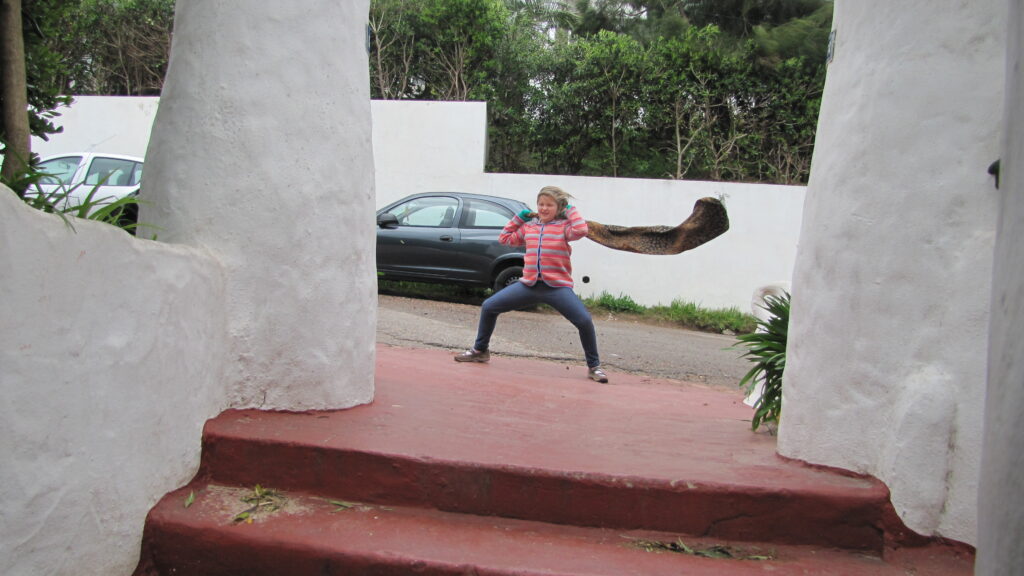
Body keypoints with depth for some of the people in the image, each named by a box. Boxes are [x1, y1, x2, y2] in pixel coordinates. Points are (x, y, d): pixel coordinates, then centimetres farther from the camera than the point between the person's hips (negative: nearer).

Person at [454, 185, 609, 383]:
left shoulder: (564, 226, -1)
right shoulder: (528, 226, 13)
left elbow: (580, 230, -22)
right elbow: (505, 238, 23)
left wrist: (571, 210, -7)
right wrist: (518, 218, 17)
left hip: (557, 287, -4)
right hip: (529, 284, 5)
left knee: (585, 321, -22)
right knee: (488, 307, 3)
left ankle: (594, 367, -2)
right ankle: (480, 351, 23)